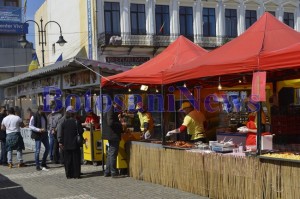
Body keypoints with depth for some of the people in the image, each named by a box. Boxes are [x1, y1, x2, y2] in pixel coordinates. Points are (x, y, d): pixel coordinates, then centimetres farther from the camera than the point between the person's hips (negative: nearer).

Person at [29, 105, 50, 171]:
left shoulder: (44, 116, 9)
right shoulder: (34, 116, -11)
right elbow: (30, 126, -14)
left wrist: (45, 130, 10)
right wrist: (39, 130, -23)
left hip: (44, 134, 7)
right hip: (38, 135, -7)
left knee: (47, 148, 9)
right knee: (37, 150, -3)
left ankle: (43, 163, 23)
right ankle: (37, 165, 7)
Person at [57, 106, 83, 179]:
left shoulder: (63, 122, -3)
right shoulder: (76, 122, -8)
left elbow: (60, 133, -5)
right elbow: (81, 131, -6)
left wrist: (60, 142, -2)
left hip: (66, 145, 2)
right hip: (75, 144, -2)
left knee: (68, 160, 9)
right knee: (76, 159, 6)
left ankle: (69, 174, 10)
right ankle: (76, 174, 5)